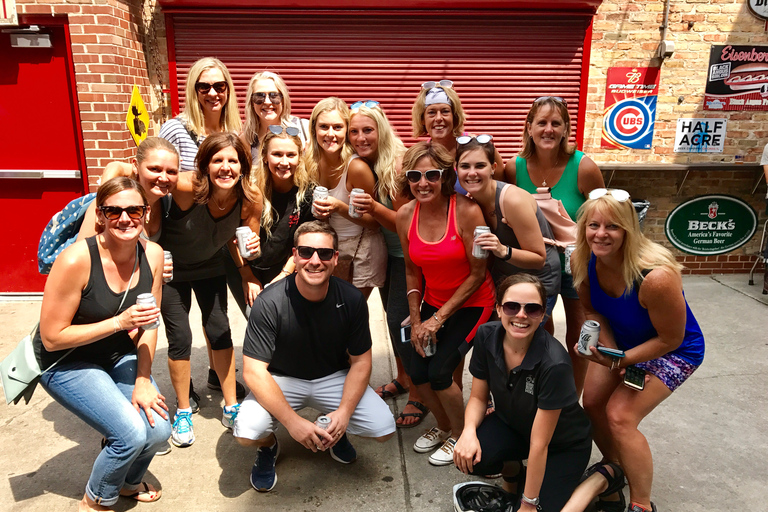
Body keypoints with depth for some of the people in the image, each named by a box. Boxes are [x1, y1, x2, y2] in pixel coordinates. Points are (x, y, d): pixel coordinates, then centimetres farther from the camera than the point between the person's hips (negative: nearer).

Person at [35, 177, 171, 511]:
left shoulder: (153, 255, -12)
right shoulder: (76, 260, -28)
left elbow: (148, 324, -2)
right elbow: (52, 338, -21)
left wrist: (142, 381, -7)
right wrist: (120, 322, -29)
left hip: (119, 356, 5)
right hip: (65, 362, -5)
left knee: (158, 431, -9)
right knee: (131, 434, -18)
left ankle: (129, 482, 27)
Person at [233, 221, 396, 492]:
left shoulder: (351, 300, -15)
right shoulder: (270, 303, -24)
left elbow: (360, 361, -6)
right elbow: (254, 371, -23)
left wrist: (344, 412, -19)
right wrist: (292, 421, -28)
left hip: (333, 377, 2)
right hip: (281, 380, -2)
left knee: (384, 428, -16)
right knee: (247, 431, -29)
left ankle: (334, 430, 18)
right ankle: (269, 446, 11)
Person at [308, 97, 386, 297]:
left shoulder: (357, 167, -24)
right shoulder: (312, 161, -7)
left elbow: (374, 221, -16)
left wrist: (340, 208, -30)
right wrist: (319, 211, -11)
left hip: (362, 252, -5)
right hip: (327, 246, 5)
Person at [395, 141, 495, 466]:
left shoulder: (467, 212, -22)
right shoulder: (405, 216, -8)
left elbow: (478, 273, -16)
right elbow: (413, 271, 4)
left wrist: (438, 318, -15)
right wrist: (416, 320, -2)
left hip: (472, 303, -4)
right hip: (433, 302, 5)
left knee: (439, 371, -15)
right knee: (417, 373, -5)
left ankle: (459, 434, 16)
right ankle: (443, 426, 27)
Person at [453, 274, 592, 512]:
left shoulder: (554, 364, -35)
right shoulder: (487, 336, -19)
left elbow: (539, 444, -27)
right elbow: (478, 397, -6)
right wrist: (469, 432, -27)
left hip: (563, 443, -3)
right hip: (511, 423, 4)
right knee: (469, 456, -25)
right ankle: (511, 469, 10)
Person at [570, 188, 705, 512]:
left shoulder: (656, 276, -37)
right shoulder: (582, 261, -20)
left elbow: (670, 339, -23)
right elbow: (593, 309, -3)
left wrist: (621, 361, -28)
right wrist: (607, 351, -16)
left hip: (674, 352, -6)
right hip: (621, 341, 6)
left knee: (620, 416, -16)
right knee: (592, 403, 2)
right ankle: (612, 465, 33)